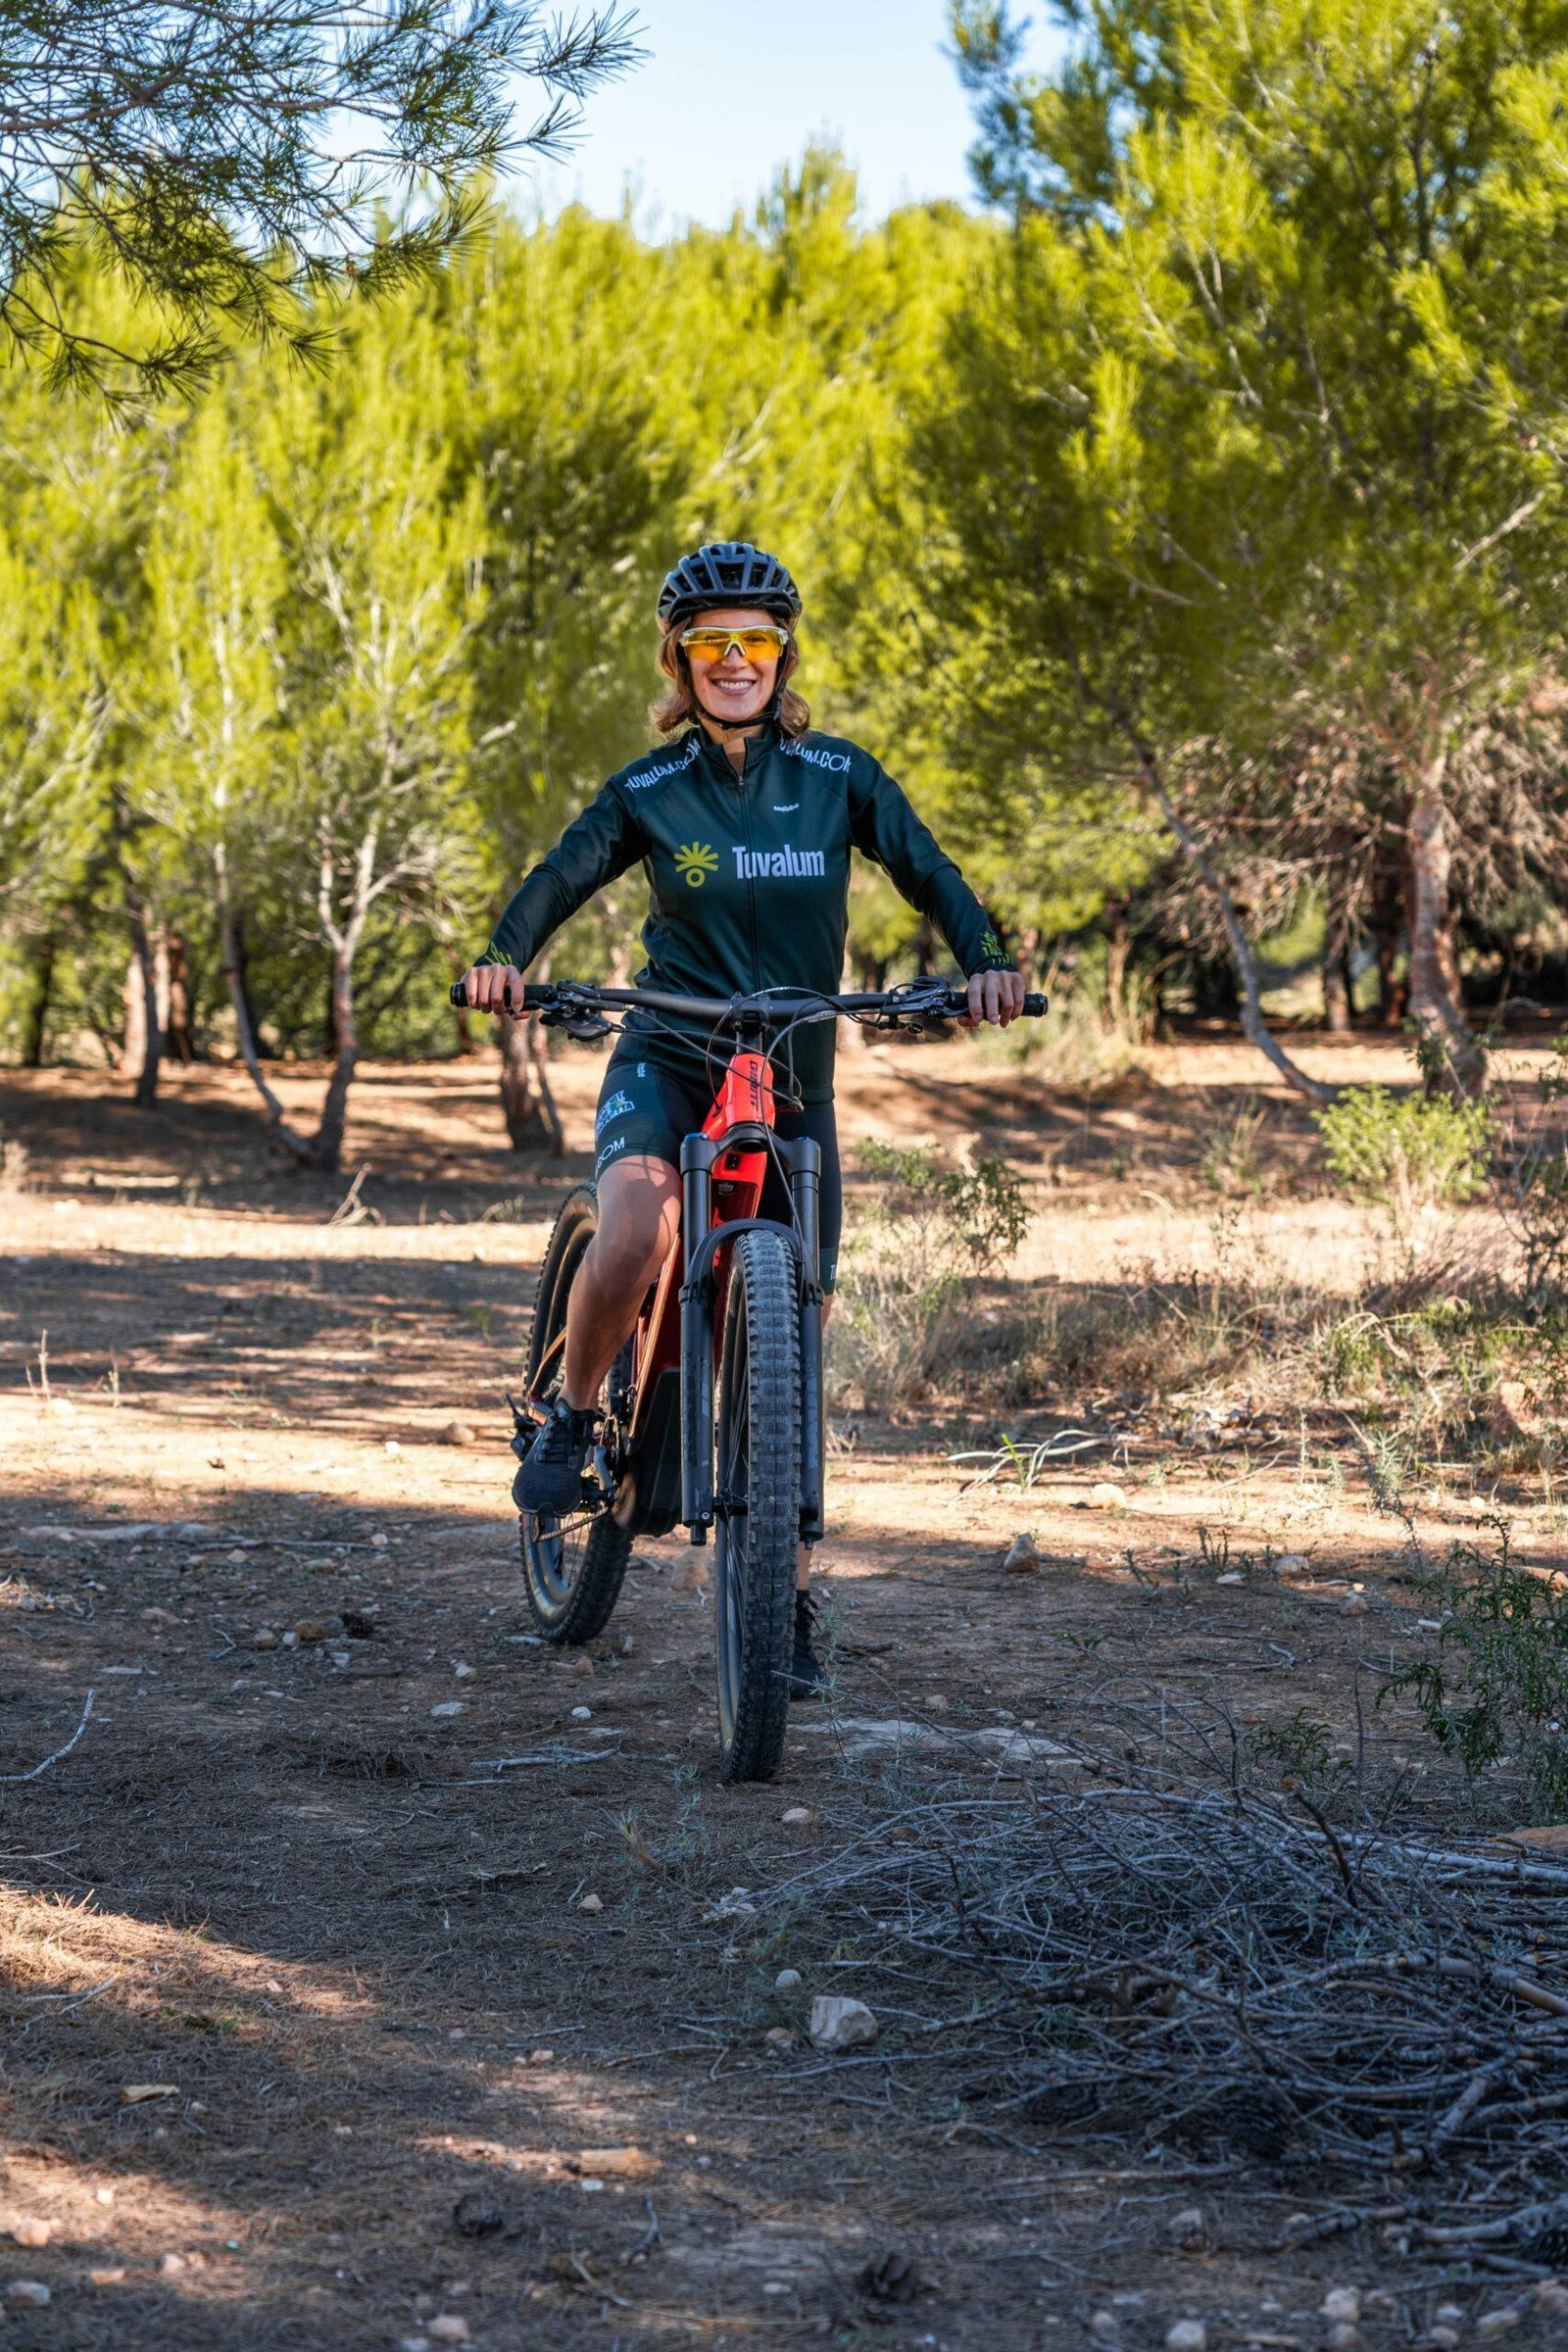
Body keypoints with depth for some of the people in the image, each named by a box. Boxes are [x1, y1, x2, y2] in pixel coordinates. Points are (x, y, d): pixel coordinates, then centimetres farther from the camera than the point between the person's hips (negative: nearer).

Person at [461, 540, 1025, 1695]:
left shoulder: (837, 776, 0)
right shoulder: (652, 790, -1)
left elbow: (926, 868, -4)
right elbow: (562, 876, 0)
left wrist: (985, 958, -23)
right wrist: (504, 958, -20)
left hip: (794, 1079, 2)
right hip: (667, 1061, -1)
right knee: (633, 1242, -33)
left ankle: (787, 1599, 13)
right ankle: (575, 1415, -2)